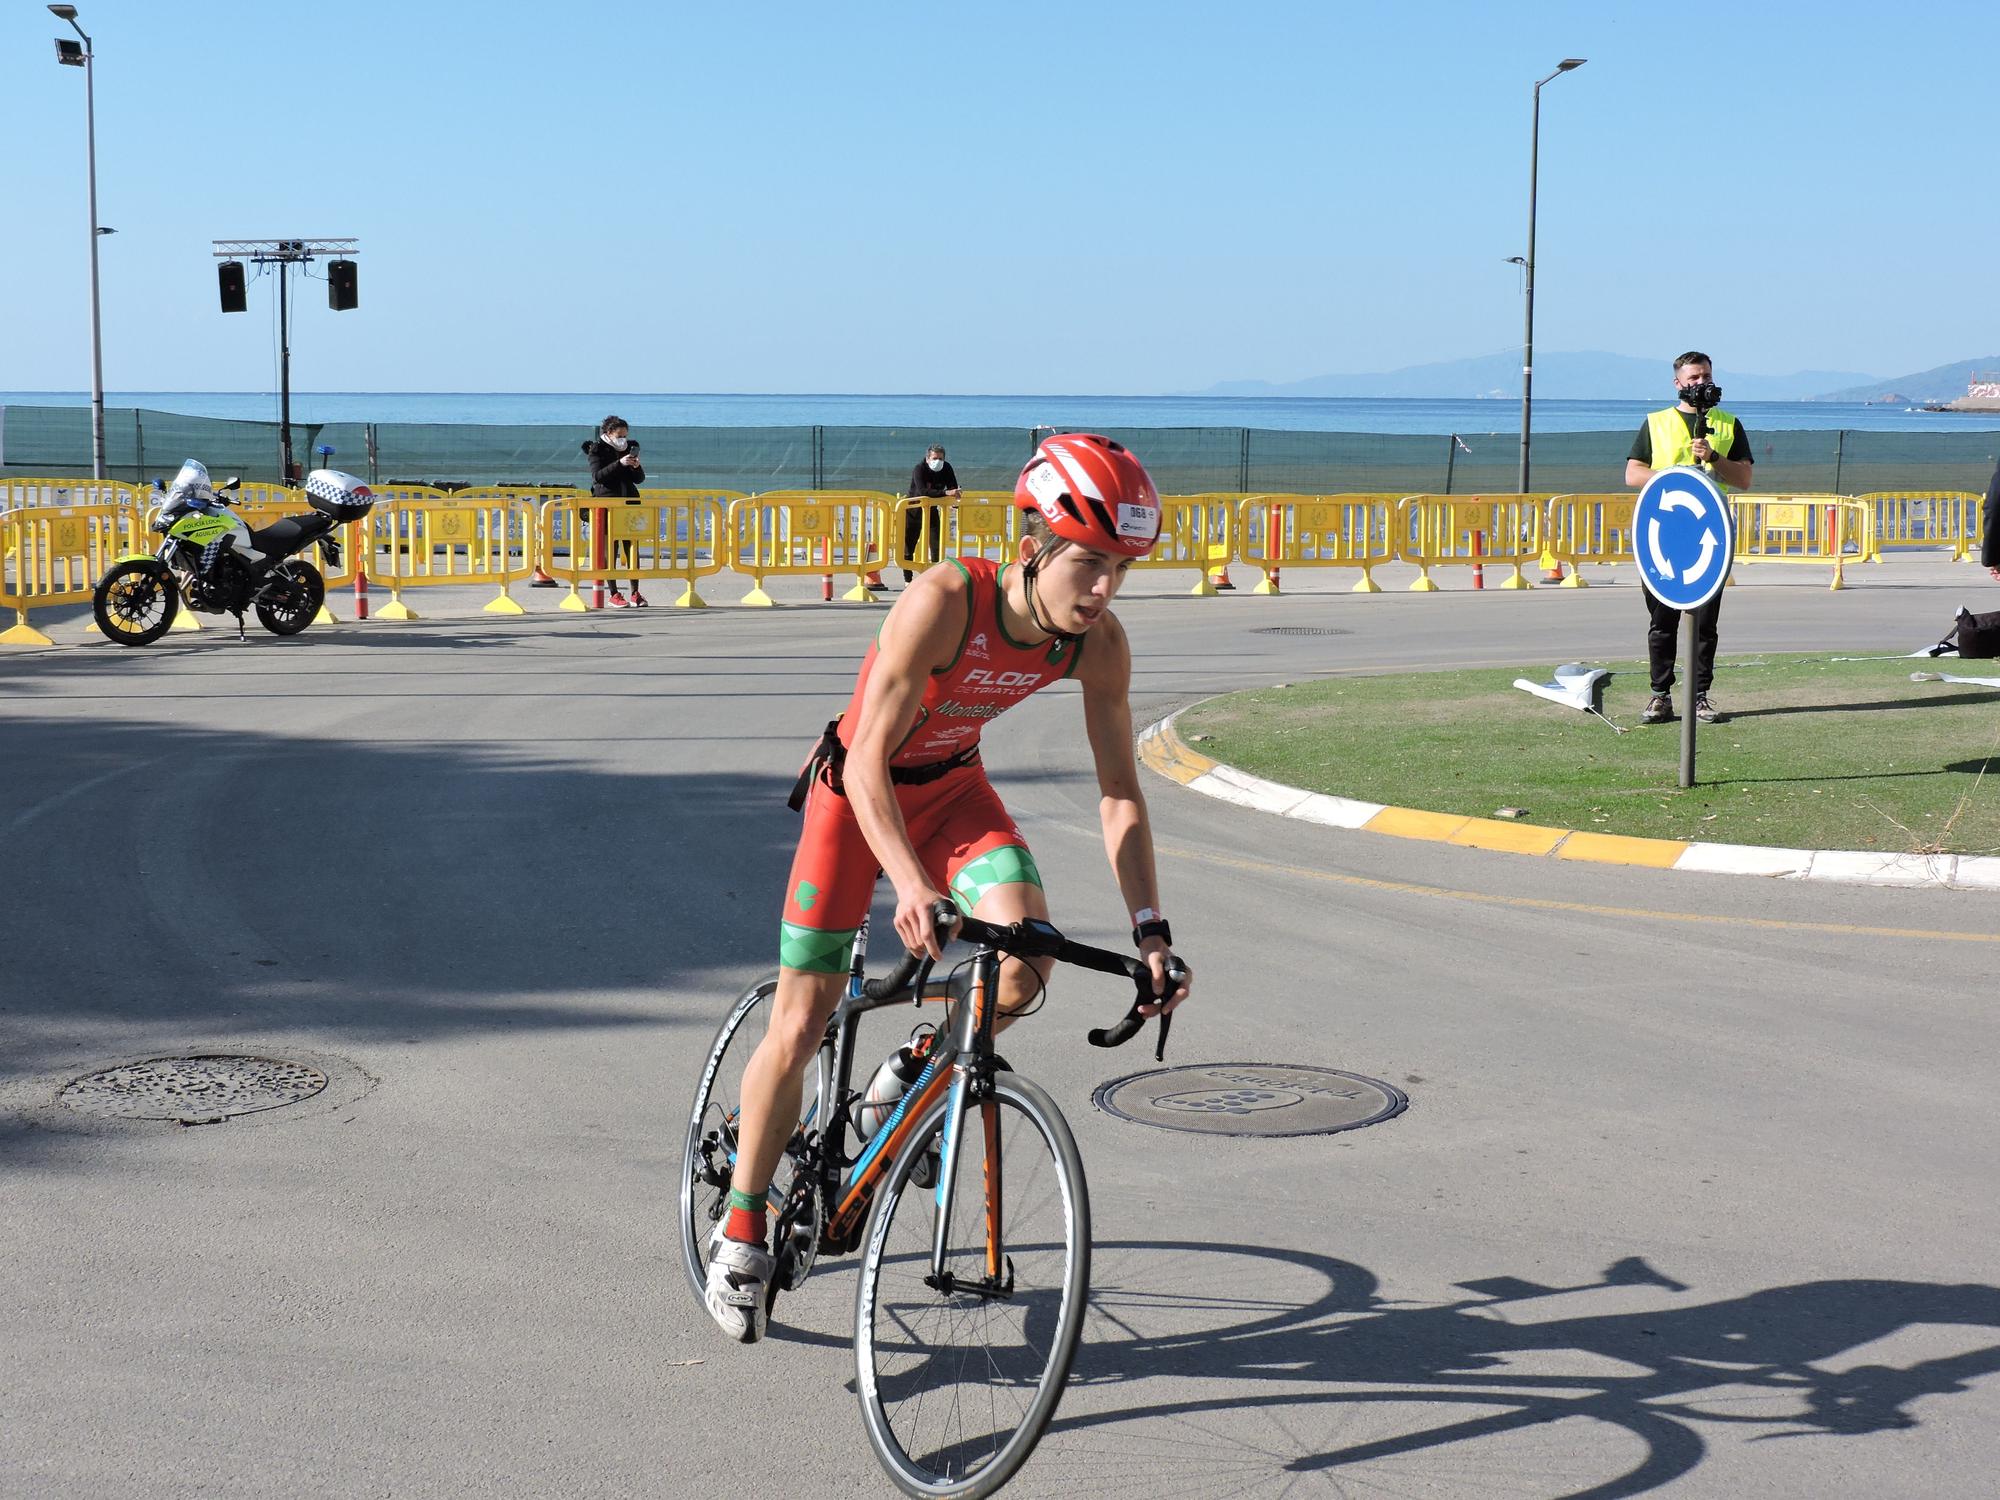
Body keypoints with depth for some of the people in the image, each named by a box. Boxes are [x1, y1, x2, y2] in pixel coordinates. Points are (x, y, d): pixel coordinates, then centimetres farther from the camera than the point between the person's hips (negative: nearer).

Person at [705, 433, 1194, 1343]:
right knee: (800, 1026, -1)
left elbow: (1118, 791, -11)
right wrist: (910, 884, -47)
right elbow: (869, 761, -34)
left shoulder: (1099, 643, -19)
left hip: (951, 787, 4)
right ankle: (741, 1228, 19)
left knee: (1026, 956, -24)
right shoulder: (944, 601, -34)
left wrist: (1150, 929, -18)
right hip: (858, 786, -4)